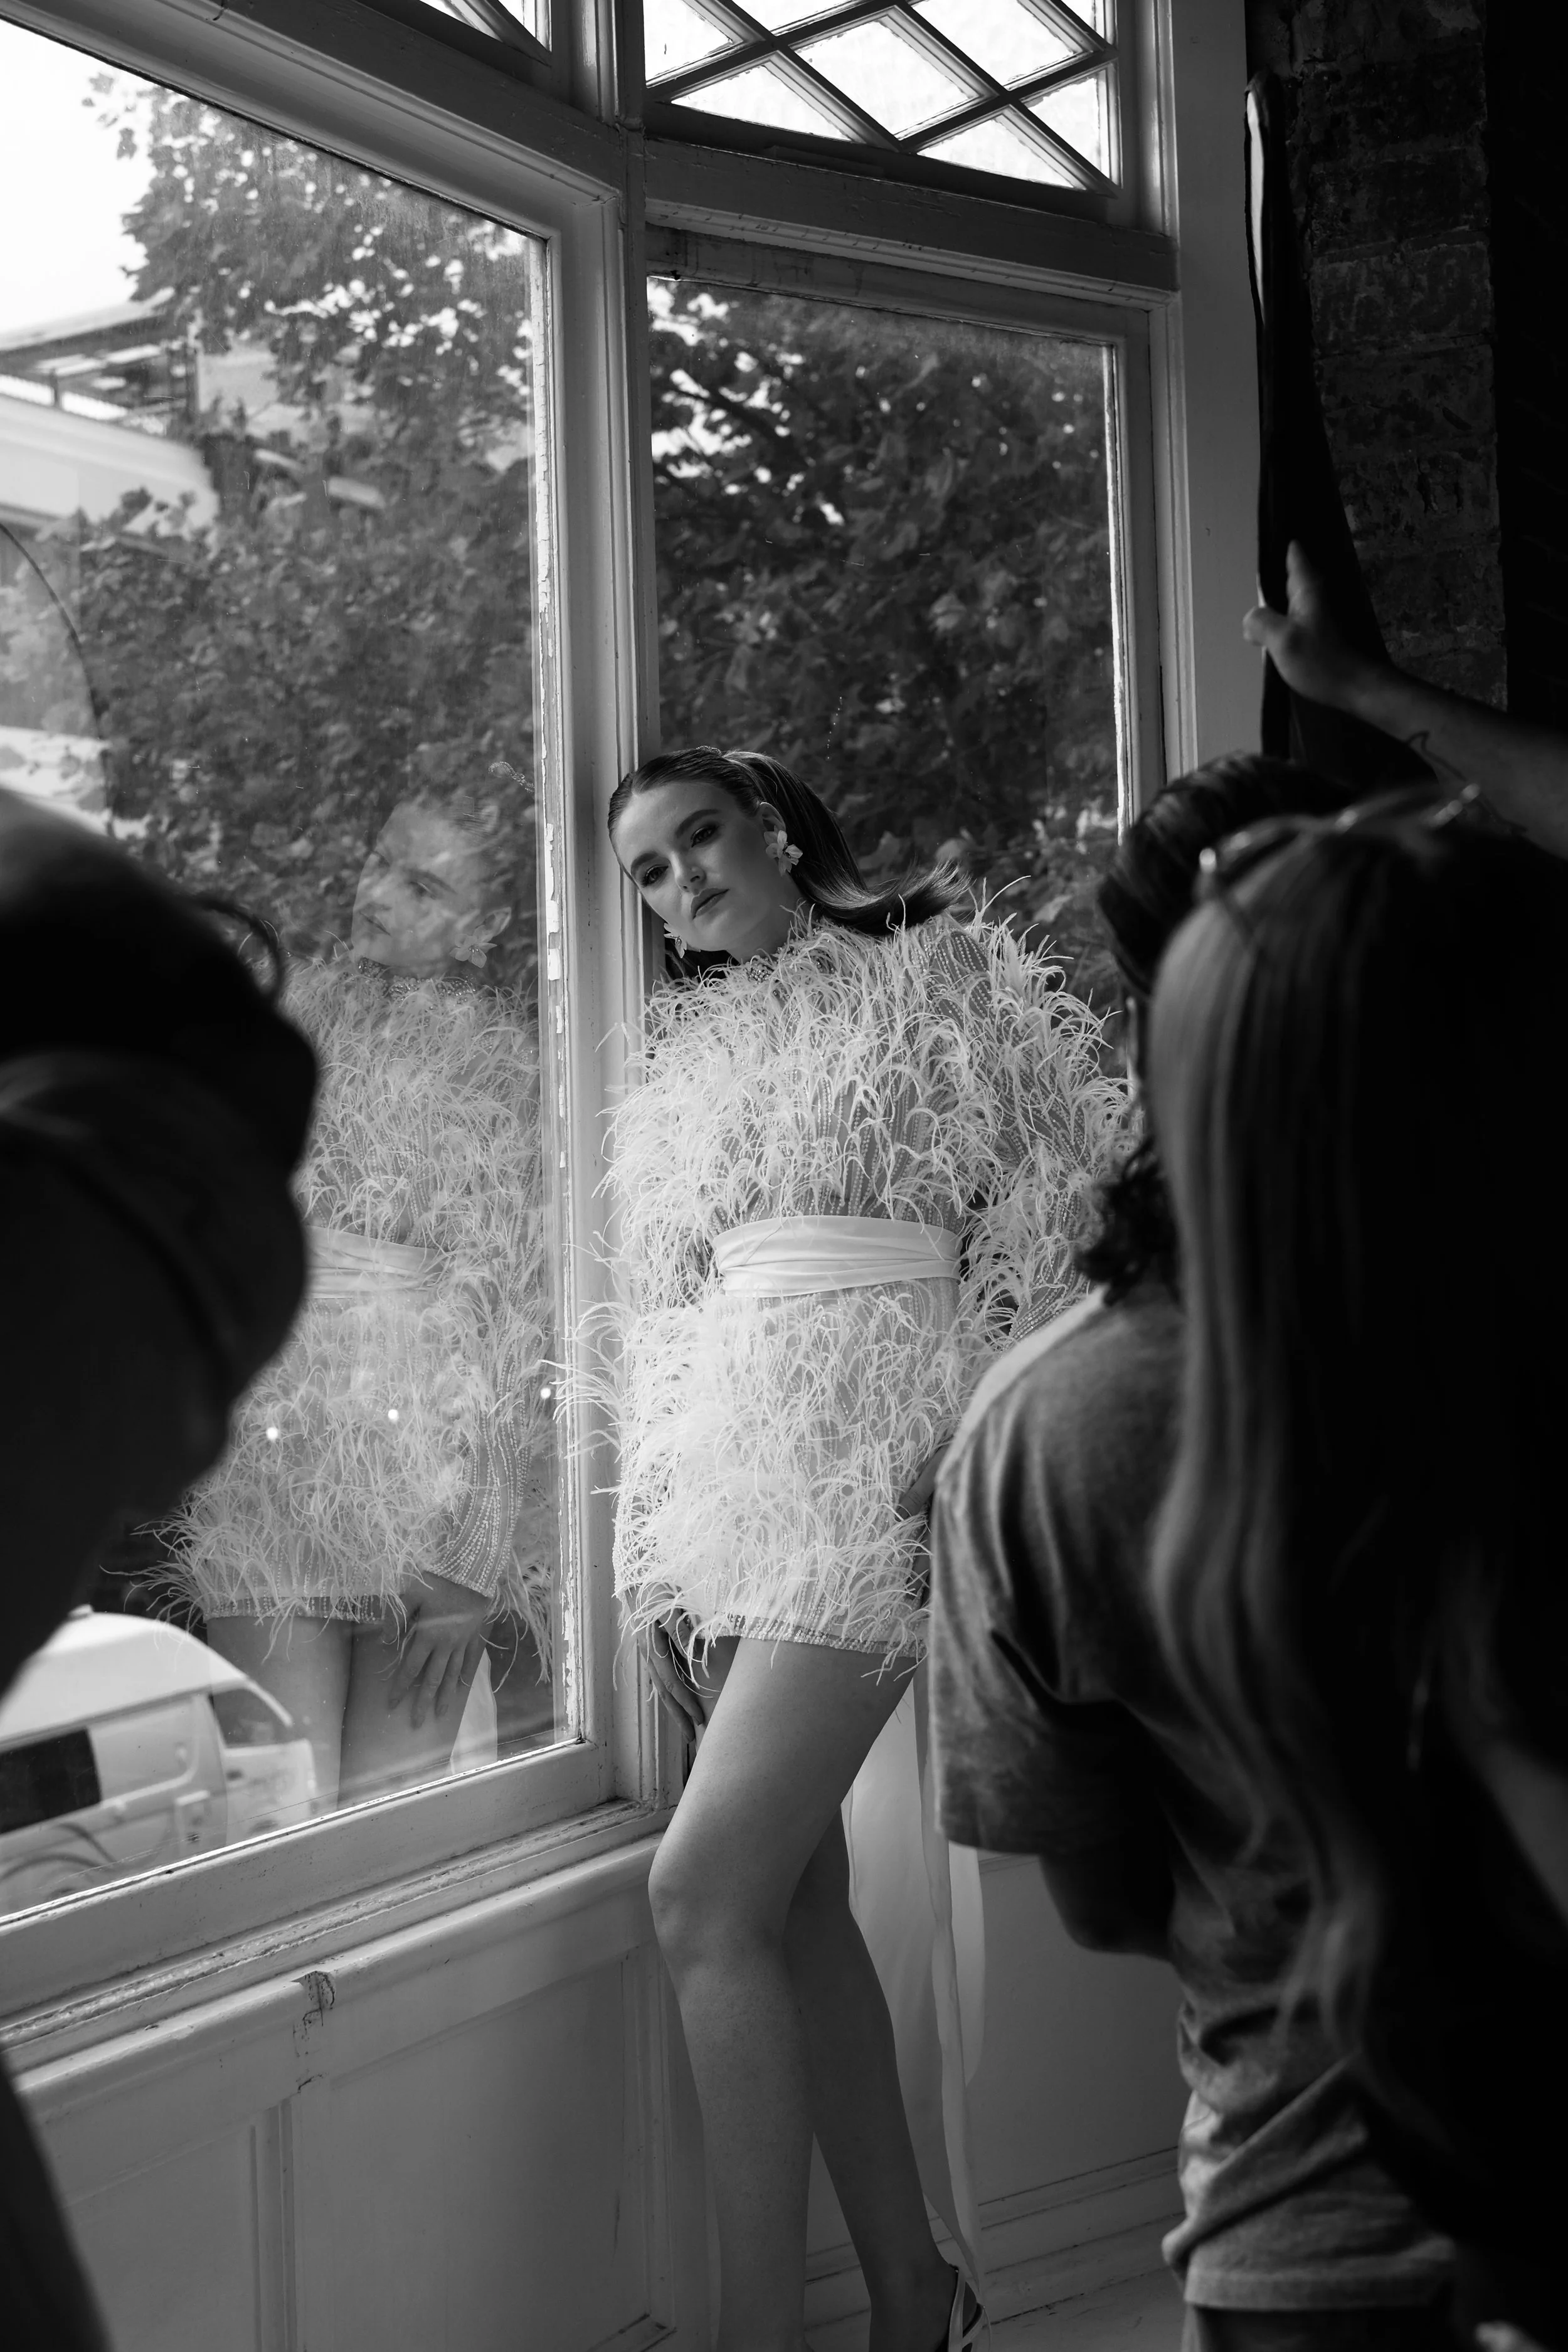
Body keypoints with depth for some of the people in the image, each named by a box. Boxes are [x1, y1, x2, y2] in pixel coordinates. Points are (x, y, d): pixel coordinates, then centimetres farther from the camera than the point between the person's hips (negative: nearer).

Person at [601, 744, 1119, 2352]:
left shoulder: (933, 975, 4)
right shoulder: (683, 1057, 21)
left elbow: (1050, 1198, -3)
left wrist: (970, 1440, -14)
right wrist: (650, 1541, 14)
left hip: (865, 1471, -6)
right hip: (720, 1483, 6)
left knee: (702, 1890, -15)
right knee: (799, 1902, 4)